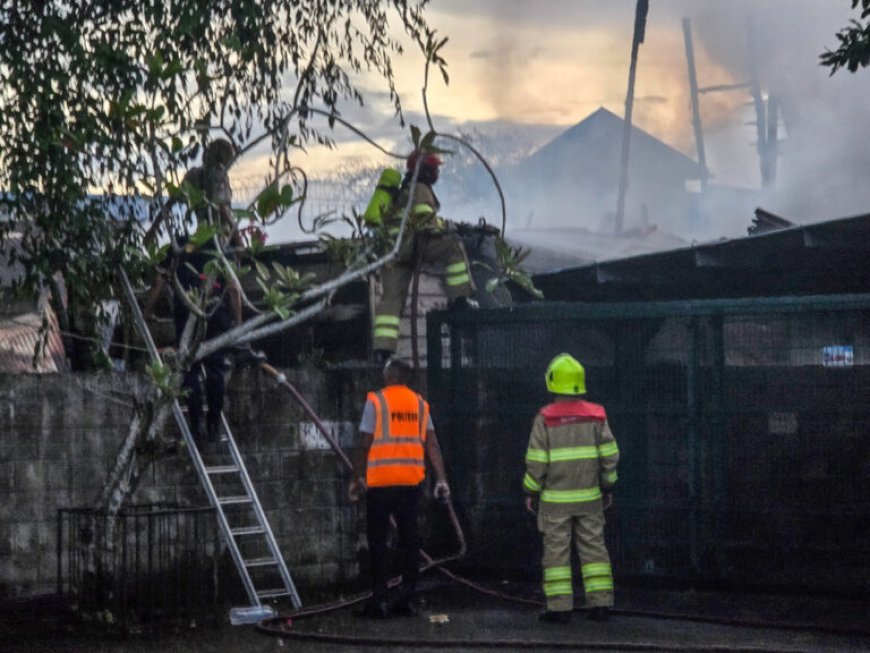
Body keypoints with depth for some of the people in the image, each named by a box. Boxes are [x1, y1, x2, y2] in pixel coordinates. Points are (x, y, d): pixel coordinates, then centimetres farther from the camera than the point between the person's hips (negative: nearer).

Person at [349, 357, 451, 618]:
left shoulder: (376, 401, -5)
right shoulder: (419, 403, 8)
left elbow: (365, 444, -6)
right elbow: (432, 444, 4)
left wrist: (357, 478, 1)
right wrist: (441, 479, 4)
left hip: (380, 482, -4)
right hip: (412, 481, 4)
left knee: (377, 540, 1)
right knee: (408, 538, 9)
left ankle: (379, 600, -2)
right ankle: (406, 599, 9)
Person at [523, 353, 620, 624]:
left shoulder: (546, 418, -11)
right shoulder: (596, 415, -1)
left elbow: (536, 460, -10)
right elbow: (609, 454, 0)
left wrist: (530, 491, 1)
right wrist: (608, 487, 11)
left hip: (555, 498, -3)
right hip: (589, 498, 3)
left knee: (556, 550, 2)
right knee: (593, 548, 9)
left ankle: (559, 608, 0)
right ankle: (600, 604, 6)